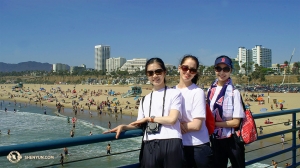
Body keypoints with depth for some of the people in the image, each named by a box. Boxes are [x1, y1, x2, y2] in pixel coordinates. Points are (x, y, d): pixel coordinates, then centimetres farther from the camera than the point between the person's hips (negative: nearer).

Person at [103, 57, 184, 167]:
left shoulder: (174, 93, 4)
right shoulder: (145, 99, 19)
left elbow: (172, 119, -8)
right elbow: (139, 124, 16)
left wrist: (149, 118, 0)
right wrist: (123, 127, -2)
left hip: (170, 144, -4)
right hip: (149, 147, 4)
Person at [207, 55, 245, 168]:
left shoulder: (234, 92, -15)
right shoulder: (210, 91, 1)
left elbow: (236, 122, -15)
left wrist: (214, 123, -15)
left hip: (232, 140, -5)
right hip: (215, 139, 5)